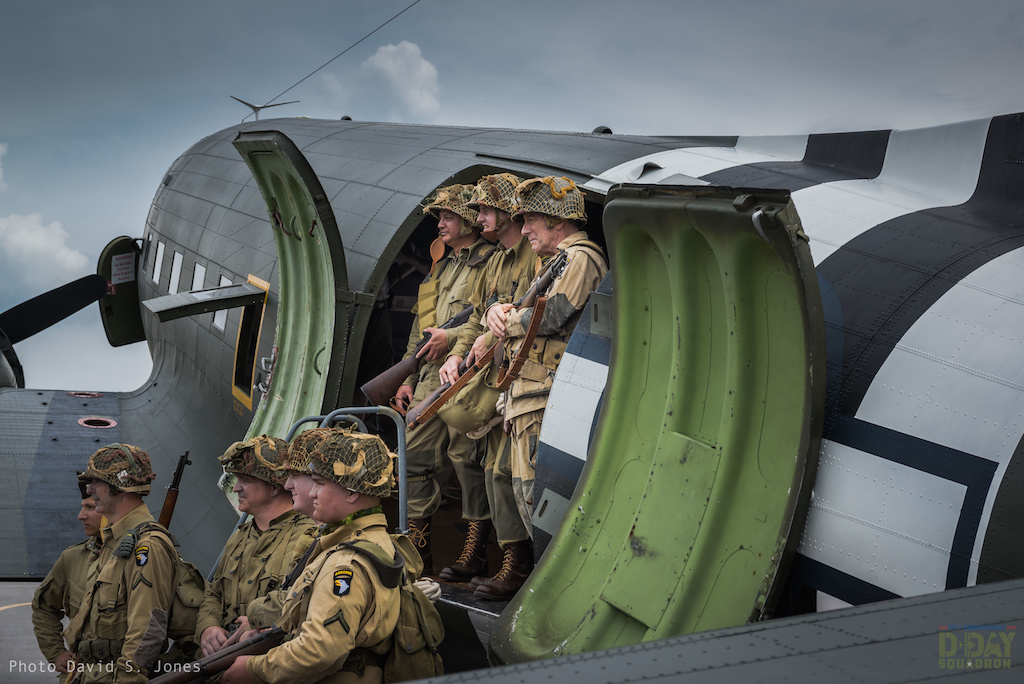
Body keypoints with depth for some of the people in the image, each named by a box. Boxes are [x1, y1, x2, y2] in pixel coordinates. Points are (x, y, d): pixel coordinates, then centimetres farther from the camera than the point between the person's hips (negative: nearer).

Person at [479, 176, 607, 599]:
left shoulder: (579, 258, -9)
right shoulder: (555, 261, 24)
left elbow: (550, 317, -21)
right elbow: (524, 314, 24)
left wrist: (508, 322, -3)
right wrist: (498, 310, 0)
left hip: (549, 399, -10)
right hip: (529, 396, 10)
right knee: (526, 490, 15)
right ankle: (519, 572, 25)